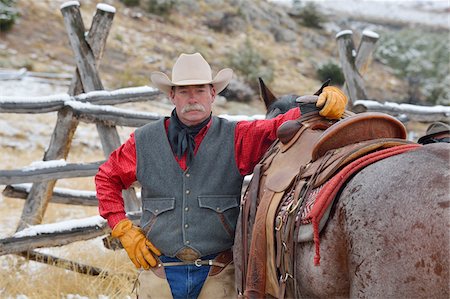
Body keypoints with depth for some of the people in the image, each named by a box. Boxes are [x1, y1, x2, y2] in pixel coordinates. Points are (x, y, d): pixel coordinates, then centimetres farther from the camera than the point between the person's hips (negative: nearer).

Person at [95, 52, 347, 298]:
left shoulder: (236, 139, -1)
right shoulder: (144, 142, 3)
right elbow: (106, 178, 15)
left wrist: (328, 100, -29)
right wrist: (124, 230, 5)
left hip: (218, 275, -1)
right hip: (160, 273, 1)